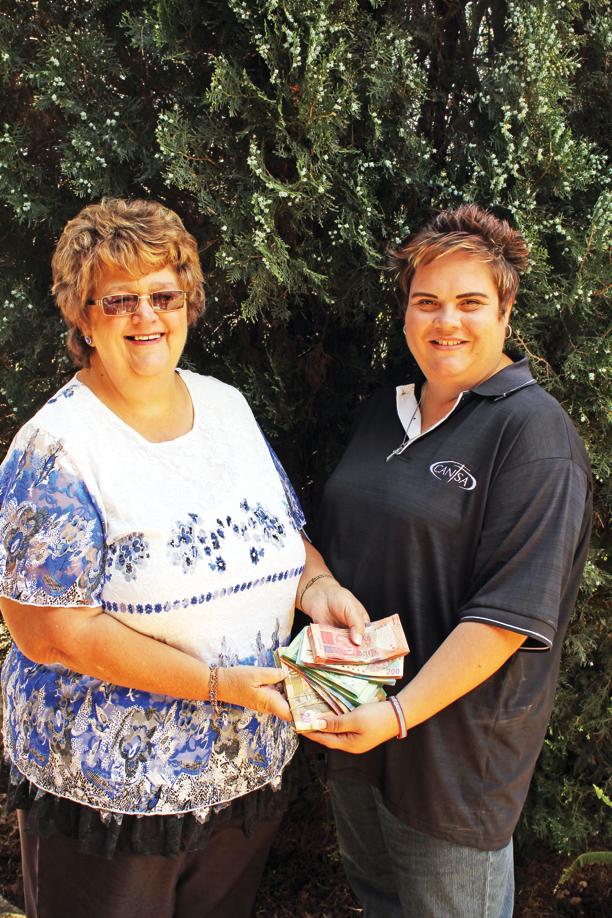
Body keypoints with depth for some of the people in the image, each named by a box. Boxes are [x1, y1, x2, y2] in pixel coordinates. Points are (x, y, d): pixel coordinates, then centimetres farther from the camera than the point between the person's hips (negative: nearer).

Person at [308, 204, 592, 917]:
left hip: (452, 740, -6)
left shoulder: (533, 430, -16)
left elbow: (510, 610, -22)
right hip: (354, 724, 7)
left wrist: (402, 713, -26)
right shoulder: (385, 414, 7)